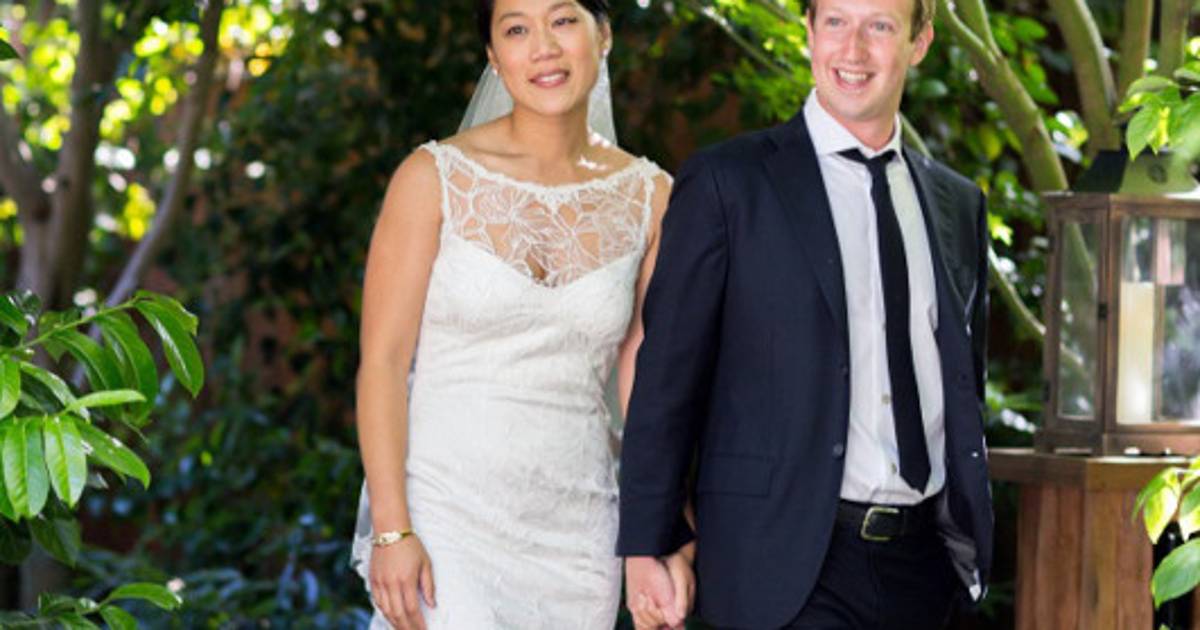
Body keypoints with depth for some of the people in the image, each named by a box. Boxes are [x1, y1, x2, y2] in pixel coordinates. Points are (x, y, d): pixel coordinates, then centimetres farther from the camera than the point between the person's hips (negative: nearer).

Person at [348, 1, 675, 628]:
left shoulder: (649, 197, 5)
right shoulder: (434, 178, -4)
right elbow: (381, 363, -6)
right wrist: (391, 529, -13)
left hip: (574, 534, 3)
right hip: (444, 521, -3)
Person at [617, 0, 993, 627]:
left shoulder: (959, 204, 15)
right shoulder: (726, 183, -1)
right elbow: (665, 379, -3)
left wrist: (971, 540, 17)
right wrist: (647, 547, -7)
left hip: (921, 564, 5)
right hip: (787, 569, -5)